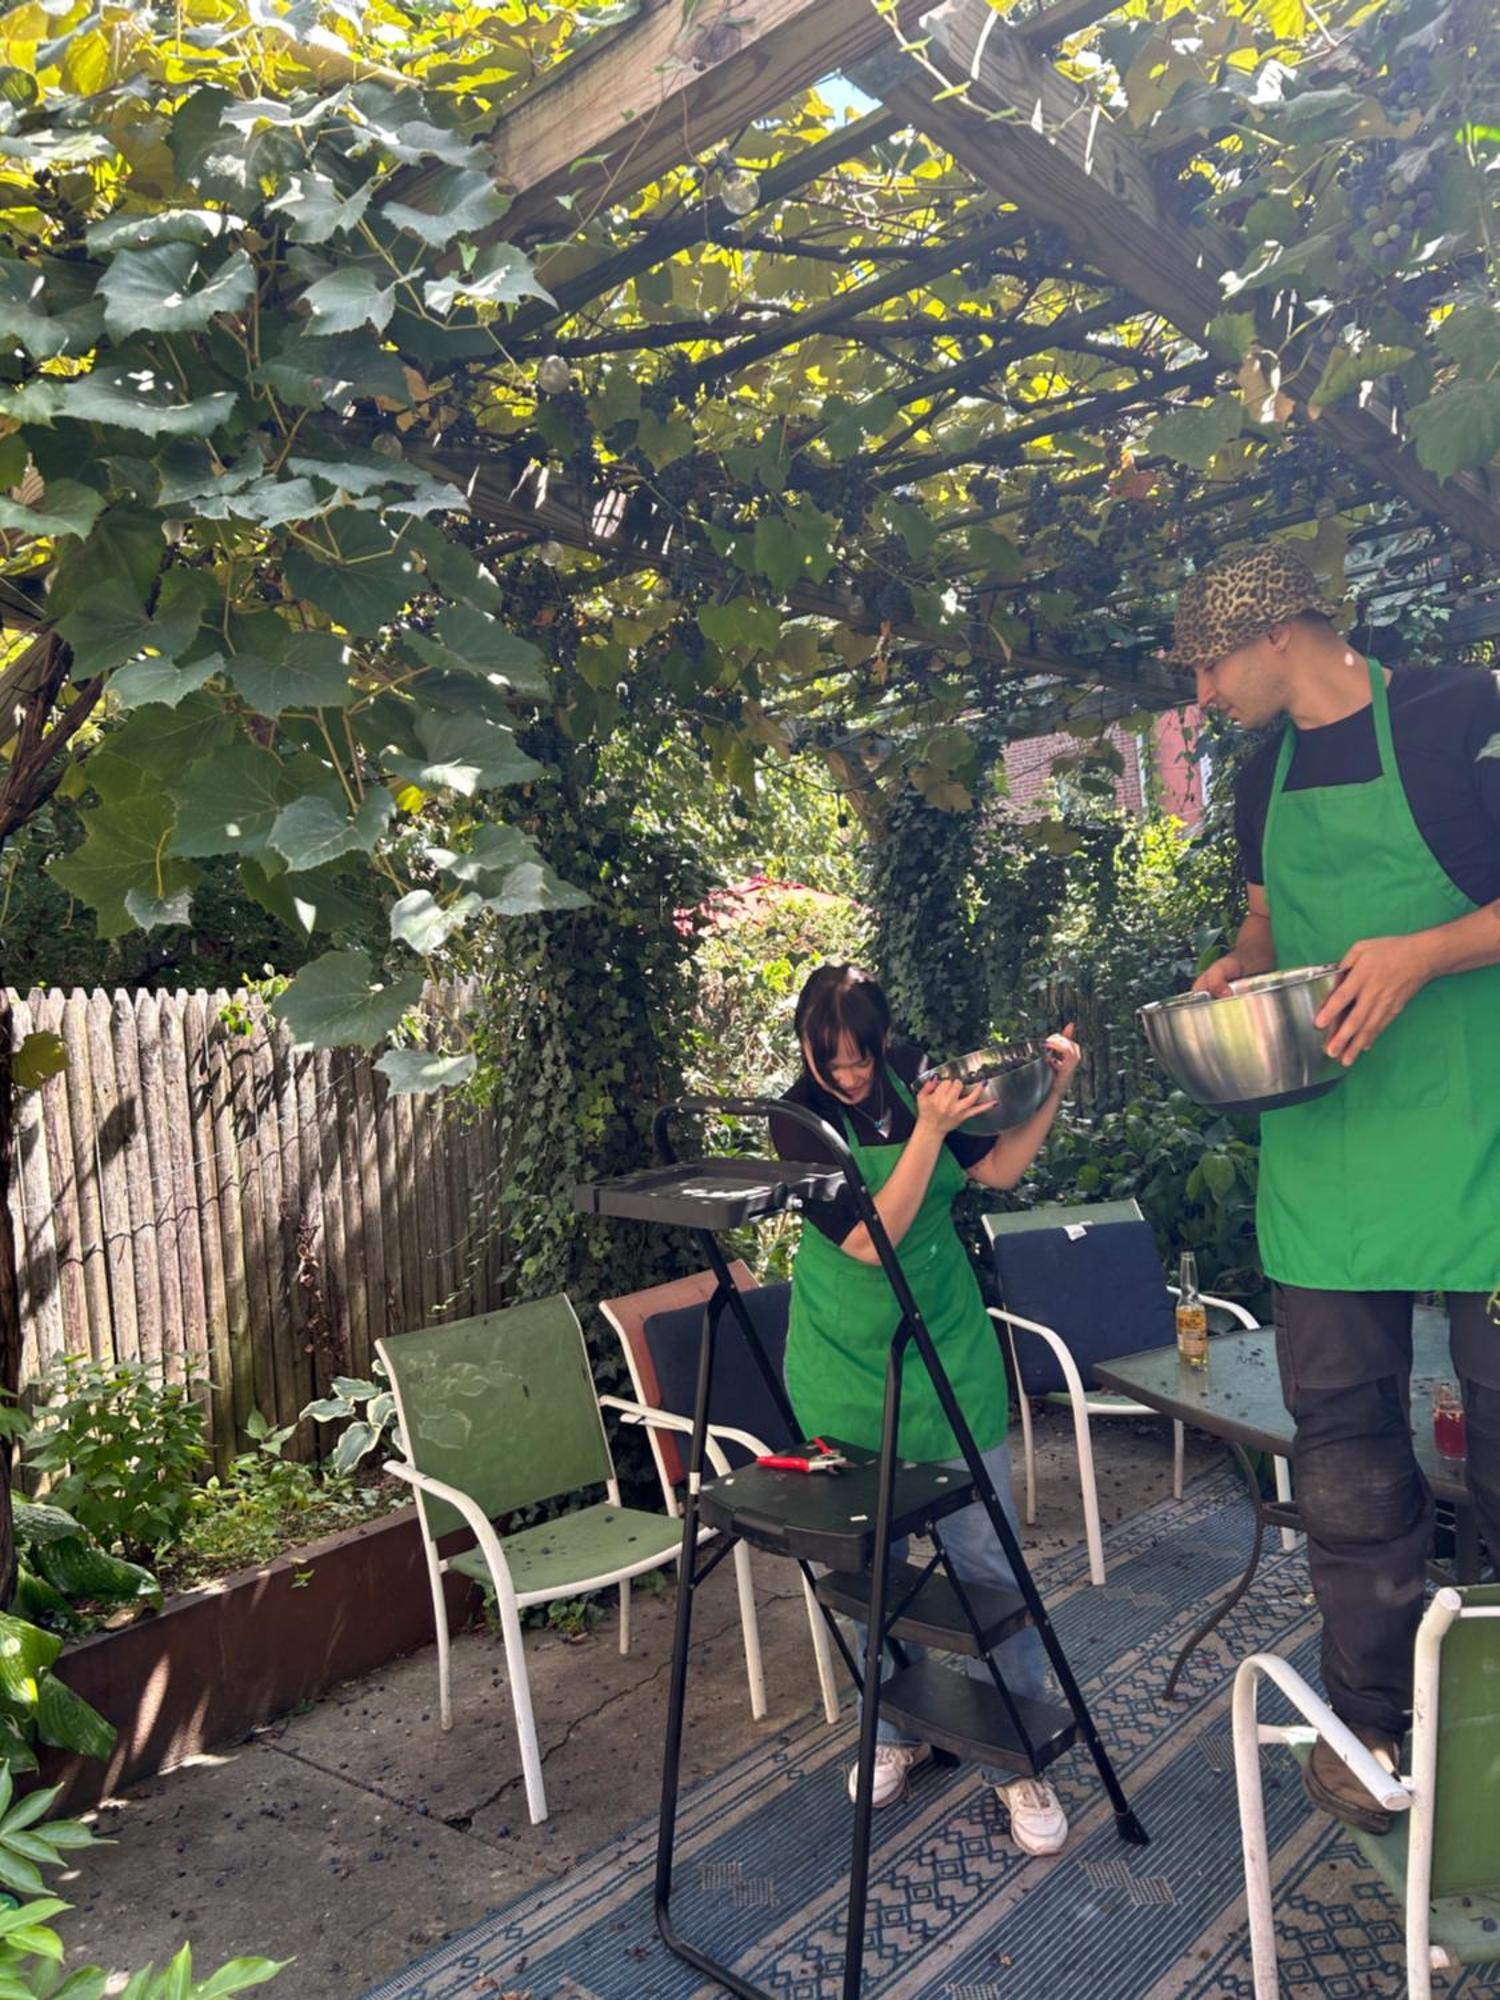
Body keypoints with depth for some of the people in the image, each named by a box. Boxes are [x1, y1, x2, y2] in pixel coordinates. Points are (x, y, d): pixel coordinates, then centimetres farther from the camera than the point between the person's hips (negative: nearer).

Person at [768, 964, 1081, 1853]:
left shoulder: (913, 1077, -5)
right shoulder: (801, 1119, -14)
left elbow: (997, 1170, 0)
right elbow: (869, 1239, -24)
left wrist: (1051, 1093, -12)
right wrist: (929, 1129, -31)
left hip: (948, 1354, 2)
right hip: (847, 1372, -1)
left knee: (986, 1560, 1)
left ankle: (1019, 1757, 18)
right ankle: (897, 1733, 35)